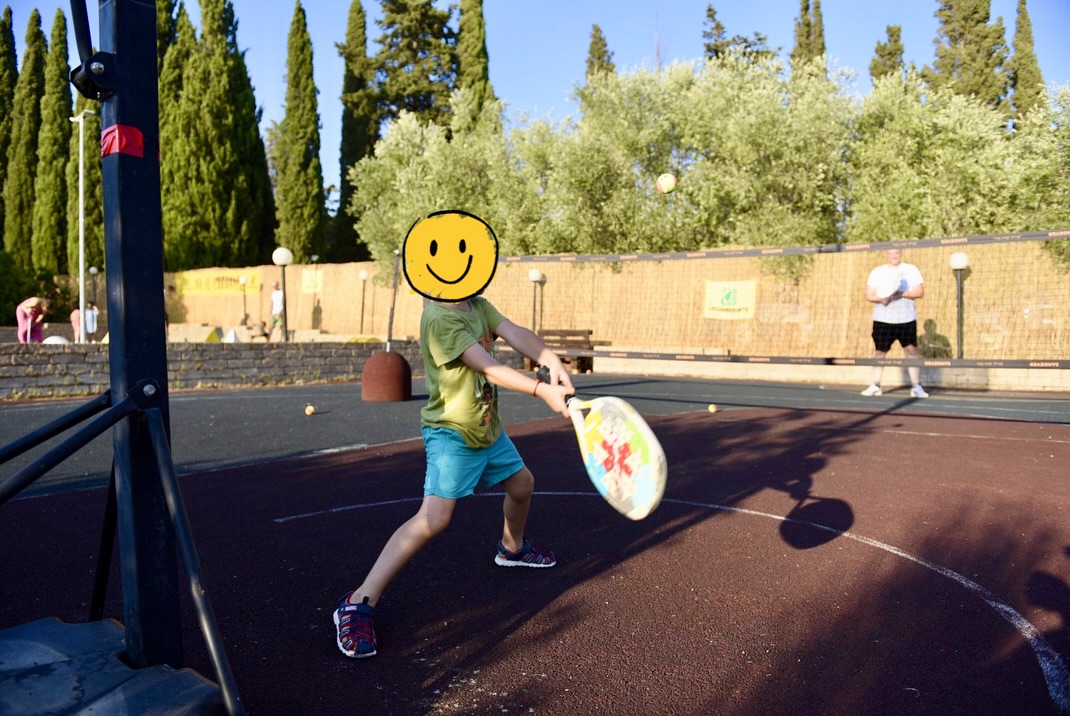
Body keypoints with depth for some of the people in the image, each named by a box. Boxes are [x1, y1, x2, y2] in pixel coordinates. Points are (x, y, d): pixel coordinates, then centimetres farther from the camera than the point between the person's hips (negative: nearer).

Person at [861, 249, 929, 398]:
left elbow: (920, 292, -3)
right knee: (879, 351, 4)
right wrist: (881, 298, -19)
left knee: (912, 351, -4)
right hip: (883, 320, 1)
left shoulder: (911, 269, 4)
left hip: (907, 319, -1)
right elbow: (869, 295, 1)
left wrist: (902, 293, -19)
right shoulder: (877, 272, 6)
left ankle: (916, 387, 1)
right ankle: (875, 386, 10)